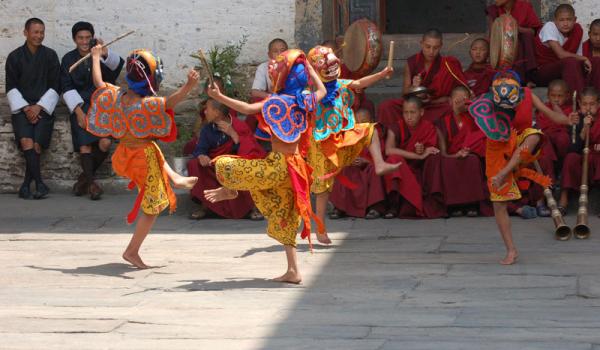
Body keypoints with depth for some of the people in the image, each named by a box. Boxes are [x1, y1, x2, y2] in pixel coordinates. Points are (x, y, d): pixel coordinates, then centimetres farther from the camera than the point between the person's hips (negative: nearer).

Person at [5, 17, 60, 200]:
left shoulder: (50, 55, 4)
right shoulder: (14, 57, 5)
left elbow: (54, 87, 3)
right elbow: (11, 88, 4)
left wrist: (39, 107, -8)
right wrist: (25, 108, -8)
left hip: (43, 107, 0)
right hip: (21, 107, 0)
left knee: (37, 145, -18)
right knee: (26, 142, -23)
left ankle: (26, 185, -6)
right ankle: (40, 185, -25)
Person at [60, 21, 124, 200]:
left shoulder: (101, 56, 3)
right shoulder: (68, 59, 6)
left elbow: (118, 64, -18)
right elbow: (67, 88, 1)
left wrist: (105, 53, -39)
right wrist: (78, 111, -12)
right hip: (80, 105, 0)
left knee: (105, 143, -19)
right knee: (84, 143, -20)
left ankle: (85, 177, 2)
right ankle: (91, 183, -7)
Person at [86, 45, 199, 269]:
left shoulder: (116, 95, -10)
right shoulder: (145, 104, -29)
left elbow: (98, 82, 7)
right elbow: (170, 102, -43)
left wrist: (96, 57, 21)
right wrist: (188, 87, -55)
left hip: (125, 152, 7)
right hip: (143, 158, -7)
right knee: (152, 207, 8)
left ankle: (176, 179, 48)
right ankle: (132, 251, 11)